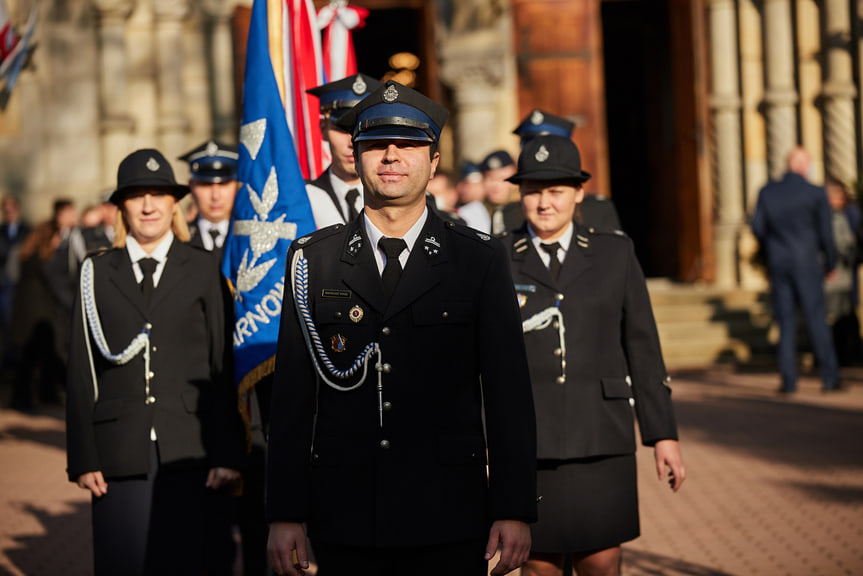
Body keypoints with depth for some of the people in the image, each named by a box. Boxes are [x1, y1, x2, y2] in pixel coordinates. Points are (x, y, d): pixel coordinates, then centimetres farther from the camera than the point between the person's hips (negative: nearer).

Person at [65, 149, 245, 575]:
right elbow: (81, 372, 8)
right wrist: (83, 458, 0)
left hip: (190, 454, -1)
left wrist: (228, 454, -4)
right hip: (121, 455, 1)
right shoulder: (97, 273, 11)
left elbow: (225, 367, 4)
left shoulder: (204, 271, 8)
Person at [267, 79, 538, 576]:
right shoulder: (313, 260, 6)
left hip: (447, 521, -1)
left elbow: (508, 391, 1)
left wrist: (515, 512, -4)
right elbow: (293, 393, 5)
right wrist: (285, 513, 0)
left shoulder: (480, 260, 3)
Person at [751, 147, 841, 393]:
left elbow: (757, 227, 2)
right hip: (806, 264, -3)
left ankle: (788, 379, 4)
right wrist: (830, 264, 9)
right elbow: (825, 233, -4)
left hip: (778, 264, 3)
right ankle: (829, 377, 3)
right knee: (817, 319, 2)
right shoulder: (816, 193, -6)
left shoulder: (767, 192, 2)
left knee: (786, 322, 7)